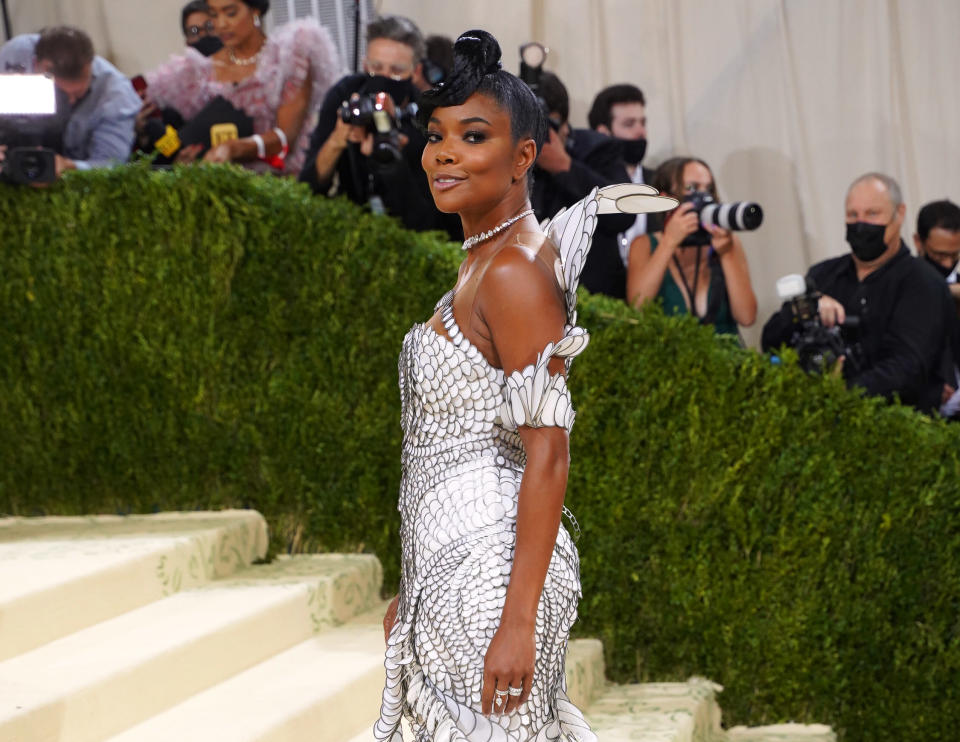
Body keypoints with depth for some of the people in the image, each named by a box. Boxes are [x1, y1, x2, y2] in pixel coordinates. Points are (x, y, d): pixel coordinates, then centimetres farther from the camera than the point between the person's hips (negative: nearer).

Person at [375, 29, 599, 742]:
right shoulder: (482, 262, 15)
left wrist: (518, 622, -23)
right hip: (447, 565, 9)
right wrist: (413, 593, 22)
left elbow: (548, 457, -19)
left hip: (491, 569, -9)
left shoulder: (516, 270, -14)